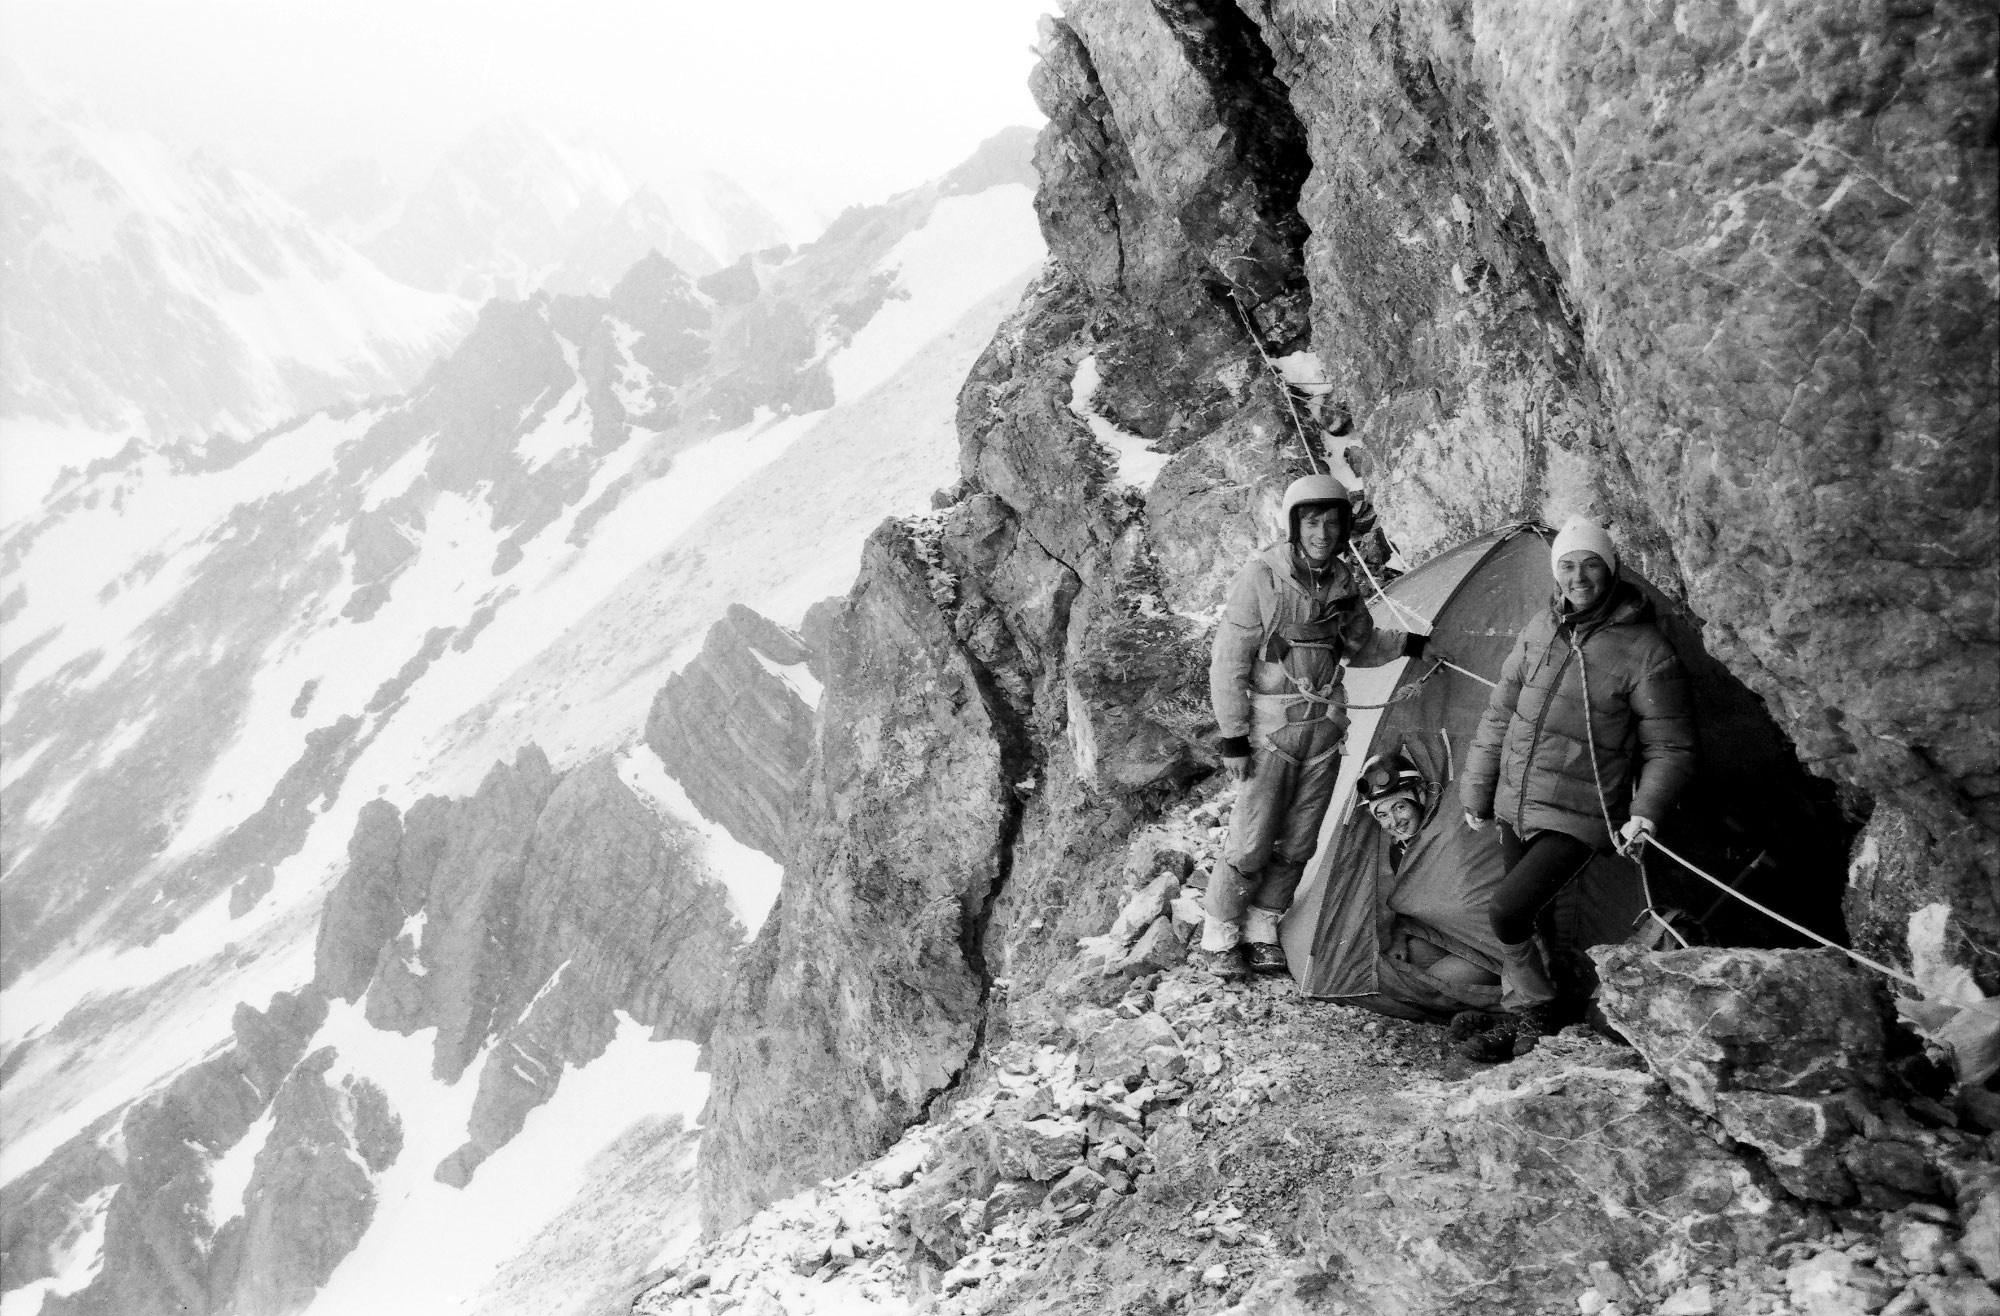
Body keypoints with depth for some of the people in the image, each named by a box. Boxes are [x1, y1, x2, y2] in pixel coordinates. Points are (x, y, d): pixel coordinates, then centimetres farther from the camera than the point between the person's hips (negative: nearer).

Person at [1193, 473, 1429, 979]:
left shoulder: (1343, 582, 5)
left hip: (1324, 728, 6)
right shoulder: (1260, 578, -13)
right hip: (1271, 727, -6)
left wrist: (1407, 643, 4)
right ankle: (1216, 943, 8)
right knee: (1251, 843, -6)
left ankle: (1260, 934, 22)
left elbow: (1361, 646, 21)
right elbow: (1228, 662, -12)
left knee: (1298, 843, 9)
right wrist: (1233, 735, -14)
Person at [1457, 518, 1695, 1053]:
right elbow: (1501, 712, 11)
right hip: (1516, 806, 6)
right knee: (1520, 918, 12)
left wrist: (1644, 813, -20)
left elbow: (1670, 748, -7)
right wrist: (1477, 790, 13)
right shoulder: (1540, 628, 3)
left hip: (1577, 819, -6)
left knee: (1507, 908, -16)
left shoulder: (1645, 652, -14)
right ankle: (1524, 1018, 28)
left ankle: (1534, 1010, 7)